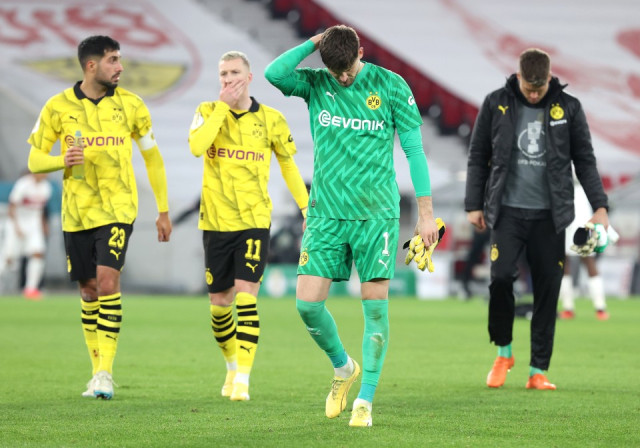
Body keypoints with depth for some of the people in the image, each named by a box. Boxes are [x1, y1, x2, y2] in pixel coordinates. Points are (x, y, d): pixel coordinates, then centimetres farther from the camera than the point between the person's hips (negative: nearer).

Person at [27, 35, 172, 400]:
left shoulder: (130, 105, 0)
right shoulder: (58, 107, -1)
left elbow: (152, 157, 11)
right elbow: (35, 159, 4)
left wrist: (163, 211, 11)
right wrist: (62, 160, -18)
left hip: (117, 209, -2)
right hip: (76, 213, 2)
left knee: (108, 281, -17)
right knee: (89, 291, 6)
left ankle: (105, 371, -14)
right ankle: (99, 373, 18)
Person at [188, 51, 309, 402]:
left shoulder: (271, 120, 1)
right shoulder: (208, 111, 1)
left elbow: (288, 163, 13)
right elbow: (196, 146, -19)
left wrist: (306, 207, 10)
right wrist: (223, 106, -17)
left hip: (254, 220, -2)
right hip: (215, 221, 2)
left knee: (245, 295, -15)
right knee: (219, 302, 9)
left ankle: (243, 378, -16)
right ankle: (232, 364, 33)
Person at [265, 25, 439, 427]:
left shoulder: (391, 86, -2)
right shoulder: (315, 84, 3)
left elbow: (414, 149, 1)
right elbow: (274, 73, -17)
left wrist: (426, 211, -1)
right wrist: (314, 43, -10)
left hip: (377, 213, -2)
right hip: (326, 213, 2)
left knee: (375, 303, -4)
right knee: (308, 302, -5)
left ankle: (365, 399, 5)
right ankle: (343, 367, 23)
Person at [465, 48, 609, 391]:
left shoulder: (568, 108, 3)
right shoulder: (496, 105, 2)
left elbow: (585, 160, 8)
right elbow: (478, 157, 8)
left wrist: (600, 206, 0)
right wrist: (473, 205, 4)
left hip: (550, 215, 1)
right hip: (508, 210, -1)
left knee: (547, 289, 0)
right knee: (501, 275, -16)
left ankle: (538, 370, 7)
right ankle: (503, 351, 7)